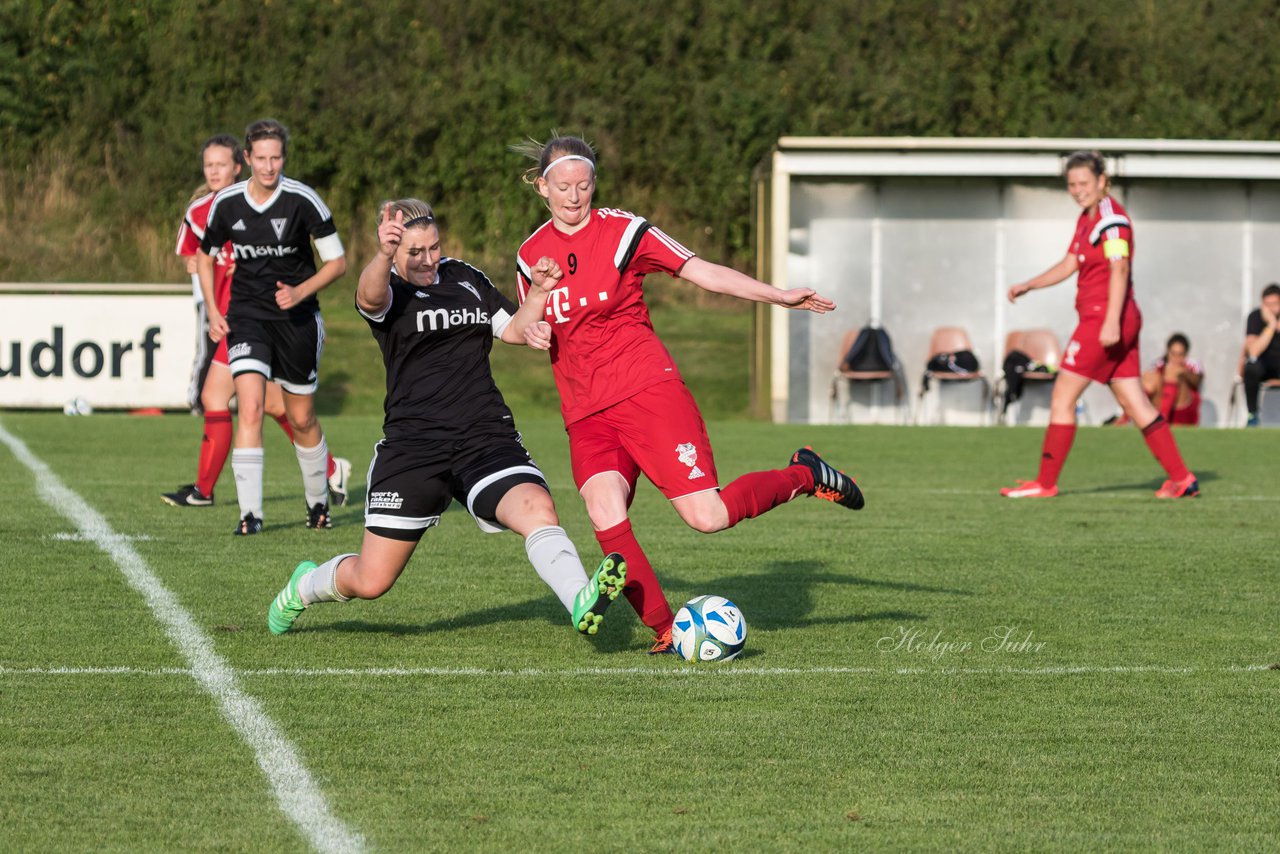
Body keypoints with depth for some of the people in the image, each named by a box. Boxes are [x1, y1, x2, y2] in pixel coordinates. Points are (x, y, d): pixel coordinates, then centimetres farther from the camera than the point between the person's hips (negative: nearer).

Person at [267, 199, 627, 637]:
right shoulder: (390, 288, -4)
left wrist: (539, 291, 0)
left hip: (486, 437, 3)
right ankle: (304, 587, 34)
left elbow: (514, 330, 20)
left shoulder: (465, 278, 13)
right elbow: (371, 296, -29)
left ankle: (581, 604, -46)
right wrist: (384, 256, -52)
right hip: (413, 446, -3)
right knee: (371, 581, 2)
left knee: (536, 507, -29)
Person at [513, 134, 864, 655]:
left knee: (707, 517, -13)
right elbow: (531, 323, 24)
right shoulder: (530, 255, 10)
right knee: (606, 520, -22)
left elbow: (705, 273, -2)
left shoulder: (623, 231, -2)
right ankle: (665, 631, -8)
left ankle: (804, 476, 15)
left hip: (647, 391, -3)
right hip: (585, 412, 4)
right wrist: (534, 332, -1)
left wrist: (780, 296, -9)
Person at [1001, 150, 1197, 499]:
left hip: (1106, 318, -10)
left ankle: (1045, 483, 1)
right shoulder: (1087, 218, 17)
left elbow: (1119, 270, -21)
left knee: (1062, 397, -4)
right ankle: (1181, 479, 6)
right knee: (1134, 404, 8)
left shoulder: (1111, 218, -13)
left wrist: (1111, 322, -28)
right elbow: (1069, 264, 24)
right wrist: (1028, 285, 15)